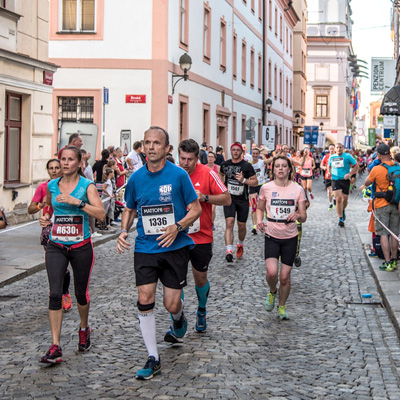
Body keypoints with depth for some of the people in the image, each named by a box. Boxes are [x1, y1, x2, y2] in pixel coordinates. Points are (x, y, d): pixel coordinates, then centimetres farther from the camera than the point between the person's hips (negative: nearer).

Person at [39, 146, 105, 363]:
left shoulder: (87, 185, -5)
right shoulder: (52, 185, 5)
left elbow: (101, 214, -17)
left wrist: (77, 201, -25)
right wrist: (45, 217, 5)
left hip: (81, 246, -2)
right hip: (56, 246, 2)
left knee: (81, 292, 11)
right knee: (55, 294, -11)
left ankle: (84, 329, 40)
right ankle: (55, 347, -10)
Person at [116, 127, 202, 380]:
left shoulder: (178, 175, -7)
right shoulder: (136, 178, 3)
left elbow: (196, 209, -2)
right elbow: (130, 210, 17)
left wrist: (177, 227, -18)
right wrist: (124, 231, -2)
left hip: (175, 247, -2)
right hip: (145, 248, 2)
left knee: (172, 304, 0)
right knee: (145, 300, -8)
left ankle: (179, 321, 41)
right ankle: (153, 359, 2)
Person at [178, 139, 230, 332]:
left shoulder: (207, 174, -8)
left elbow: (226, 199, -6)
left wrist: (204, 197, -20)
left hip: (202, 237, -1)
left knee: (200, 278, 13)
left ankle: (202, 311, 41)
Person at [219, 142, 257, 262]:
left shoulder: (247, 166, -5)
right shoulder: (225, 164, 3)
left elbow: (255, 182, -4)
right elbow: (221, 174, 26)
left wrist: (244, 180, -20)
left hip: (242, 199, 0)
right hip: (229, 198, 0)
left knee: (241, 225, 9)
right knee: (229, 223, -16)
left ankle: (240, 245, 39)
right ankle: (229, 251, -24)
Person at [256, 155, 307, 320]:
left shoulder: (297, 189, -2)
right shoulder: (266, 188, -2)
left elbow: (304, 217, 0)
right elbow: (260, 208, 13)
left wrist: (298, 215, -23)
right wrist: (259, 221, -7)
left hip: (290, 238, 0)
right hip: (271, 236, 0)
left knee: (285, 277, 2)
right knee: (271, 272, -18)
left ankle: (282, 307, 26)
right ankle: (272, 292, 18)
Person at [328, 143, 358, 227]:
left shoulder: (347, 156, -2)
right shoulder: (332, 157, 9)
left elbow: (356, 166, 0)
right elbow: (329, 165, 28)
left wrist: (350, 174, -12)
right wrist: (329, 172, 7)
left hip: (345, 180, -1)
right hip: (335, 180, 1)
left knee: (345, 199, 7)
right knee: (338, 199, -13)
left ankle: (343, 210, 42)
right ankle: (340, 219, -8)